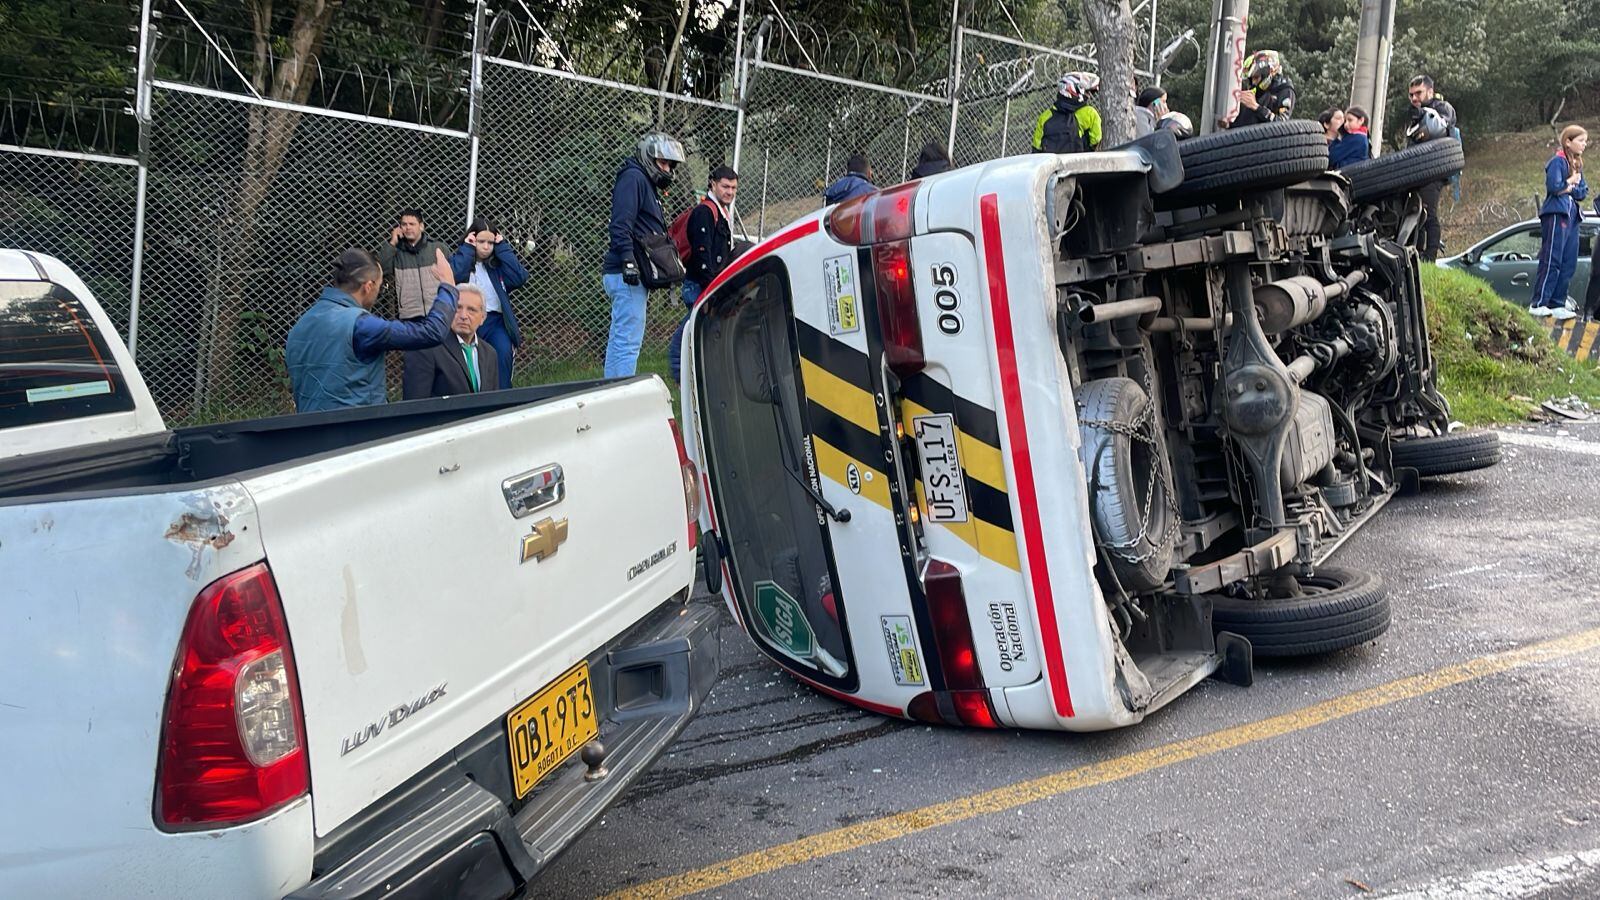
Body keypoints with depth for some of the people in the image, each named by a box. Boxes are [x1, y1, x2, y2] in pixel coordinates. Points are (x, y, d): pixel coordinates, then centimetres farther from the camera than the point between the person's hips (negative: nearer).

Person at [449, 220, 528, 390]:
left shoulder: (498, 263, 17)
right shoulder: (460, 259, 10)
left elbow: (520, 278, -2)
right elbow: (453, 276, -14)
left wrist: (502, 247, 2)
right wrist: (467, 248, -4)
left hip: (495, 321, 1)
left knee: (503, 354, -24)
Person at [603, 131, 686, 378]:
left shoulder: (646, 182, 25)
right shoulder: (633, 178, -8)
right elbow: (621, 223, -20)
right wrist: (628, 261, -27)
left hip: (629, 274, 11)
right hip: (627, 275, -11)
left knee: (620, 339, 13)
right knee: (629, 340, -12)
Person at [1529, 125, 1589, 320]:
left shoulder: (1577, 164, 20)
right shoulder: (1558, 161, -6)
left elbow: (1583, 192, 12)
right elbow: (1554, 186, -19)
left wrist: (1570, 188, -7)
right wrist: (1571, 181, -3)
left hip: (1572, 216, 9)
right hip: (1556, 215, -9)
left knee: (1569, 264, 5)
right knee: (1551, 262, -10)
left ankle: (1557, 305, 8)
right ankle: (1538, 305, -9)